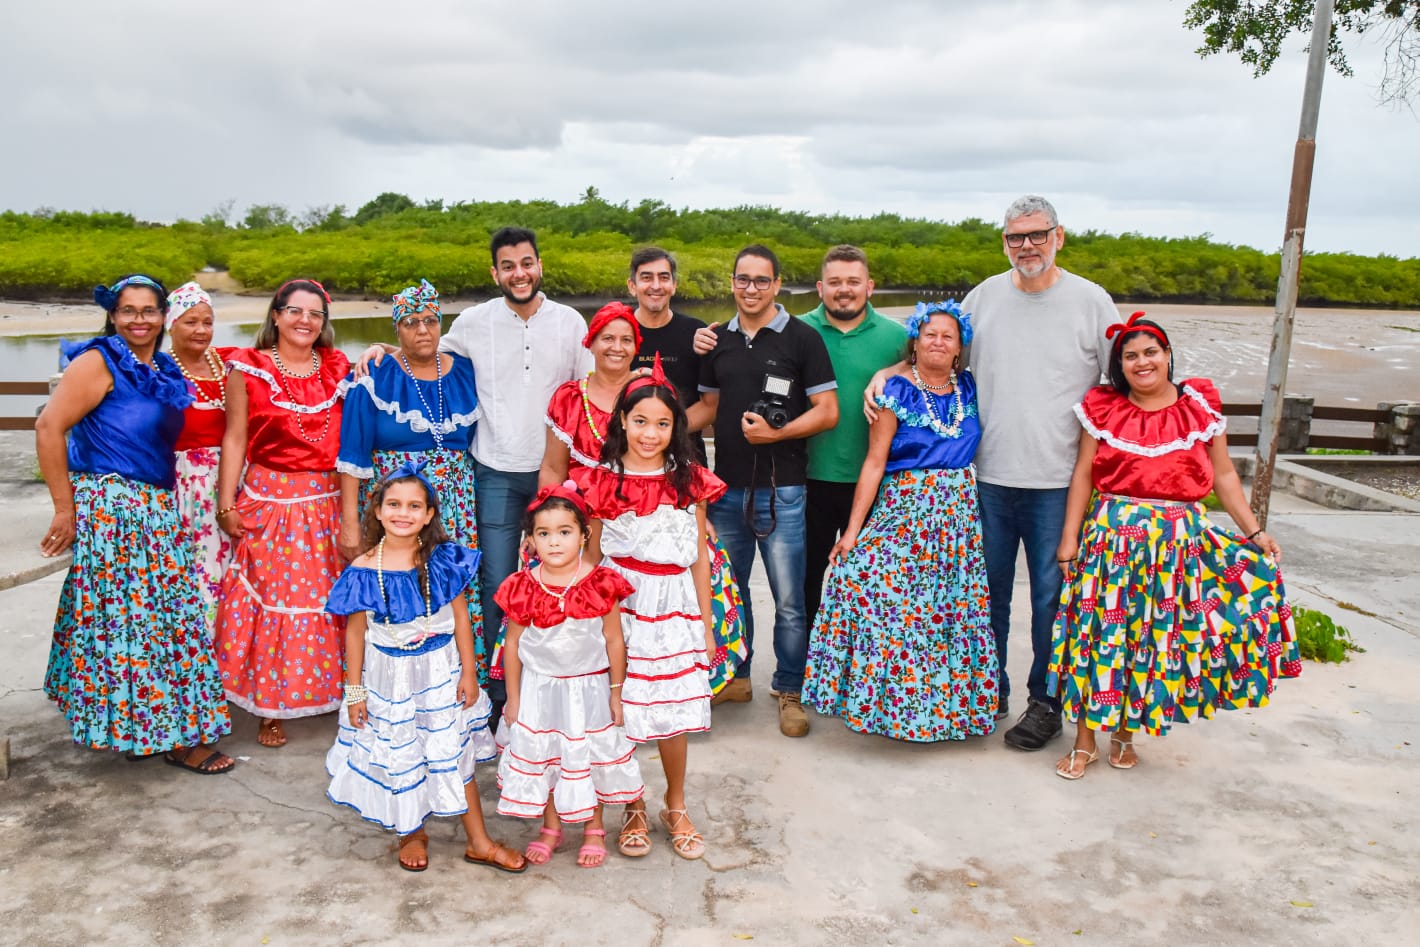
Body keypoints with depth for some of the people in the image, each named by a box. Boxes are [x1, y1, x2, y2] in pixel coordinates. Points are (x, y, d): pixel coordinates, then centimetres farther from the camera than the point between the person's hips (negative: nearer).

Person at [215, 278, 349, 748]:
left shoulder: (338, 367, 7)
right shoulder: (249, 368, -1)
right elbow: (235, 438, -2)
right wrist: (227, 504, -5)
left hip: (328, 499, 3)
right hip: (268, 498, -2)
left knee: (329, 597, 8)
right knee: (272, 597, 1)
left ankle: (332, 690, 25)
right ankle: (270, 708, 14)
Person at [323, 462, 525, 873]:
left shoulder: (442, 560, -11)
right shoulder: (365, 570, -14)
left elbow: (460, 616, -4)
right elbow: (356, 632, -5)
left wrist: (469, 673, -3)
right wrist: (354, 691, -1)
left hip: (441, 671, 1)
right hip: (390, 677, -1)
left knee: (454, 755, 11)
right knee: (399, 758, 13)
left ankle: (479, 842, 24)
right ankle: (412, 834, 38)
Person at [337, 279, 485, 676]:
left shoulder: (465, 373, 8)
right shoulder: (375, 380, -3)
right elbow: (353, 454, -5)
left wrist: (479, 505, 12)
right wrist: (350, 521, -10)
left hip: (456, 506, 3)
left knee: (458, 594, -1)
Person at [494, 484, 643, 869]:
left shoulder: (600, 584, -16)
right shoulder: (523, 587, -12)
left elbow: (614, 641, -7)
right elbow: (513, 644, -2)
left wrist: (616, 693, -3)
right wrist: (513, 698, 3)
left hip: (588, 688, -1)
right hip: (539, 689, 2)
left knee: (589, 756, 13)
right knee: (541, 758, 14)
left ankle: (593, 829, 34)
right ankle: (550, 827, 35)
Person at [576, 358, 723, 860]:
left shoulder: (688, 480, 2)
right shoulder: (603, 481, -3)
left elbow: (700, 556, 7)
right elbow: (591, 554, 3)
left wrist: (706, 624, 8)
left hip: (674, 605, 1)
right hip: (619, 603, -1)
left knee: (673, 713, 6)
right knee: (619, 710, 3)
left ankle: (676, 808, 28)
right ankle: (633, 808, 26)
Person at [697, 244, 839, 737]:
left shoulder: (802, 339, -2)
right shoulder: (718, 341, 11)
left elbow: (828, 412, -5)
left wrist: (776, 432, -17)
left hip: (780, 489, -4)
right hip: (727, 487, 4)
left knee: (789, 600, 0)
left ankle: (789, 690, 16)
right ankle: (735, 676, 31)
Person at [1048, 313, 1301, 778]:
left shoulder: (1200, 404, 5)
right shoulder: (1103, 408, 2)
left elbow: (1223, 475, 8)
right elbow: (1083, 474, 2)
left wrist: (1254, 532, 3)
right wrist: (1070, 536, -2)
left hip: (1178, 537, 1)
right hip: (1112, 532, -1)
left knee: (1156, 635, 6)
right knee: (1099, 631, 0)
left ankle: (1126, 732, 25)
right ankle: (1085, 740, 13)